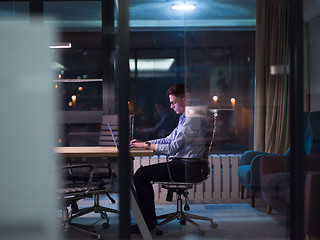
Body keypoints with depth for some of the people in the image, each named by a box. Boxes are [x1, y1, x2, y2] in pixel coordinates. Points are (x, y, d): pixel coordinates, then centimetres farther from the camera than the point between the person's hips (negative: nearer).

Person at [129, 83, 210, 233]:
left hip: (188, 168, -11)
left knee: (141, 175, -12)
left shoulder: (193, 120, -16)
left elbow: (172, 148, -19)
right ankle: (148, 217, 14)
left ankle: (149, 221, -3)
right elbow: (169, 140, 22)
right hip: (183, 165, 11)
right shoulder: (184, 118, 19)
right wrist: (142, 143, 13)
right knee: (142, 173, 10)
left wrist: (146, 145, -9)